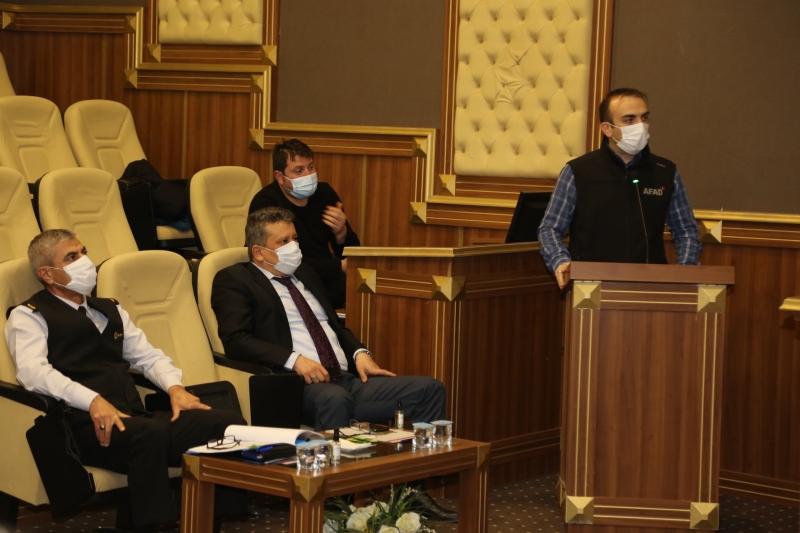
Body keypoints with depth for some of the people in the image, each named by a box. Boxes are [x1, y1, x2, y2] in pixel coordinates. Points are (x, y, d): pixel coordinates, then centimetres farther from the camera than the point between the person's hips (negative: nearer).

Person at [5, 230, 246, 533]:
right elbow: (33, 372, -11)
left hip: (135, 419, 7)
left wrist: (174, 388, 2)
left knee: (228, 423, -18)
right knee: (150, 434, -39)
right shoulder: (28, 316, 7)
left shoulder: (109, 309, 29)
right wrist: (93, 401, -26)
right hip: (85, 425, -6)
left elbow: (148, 356, 26)